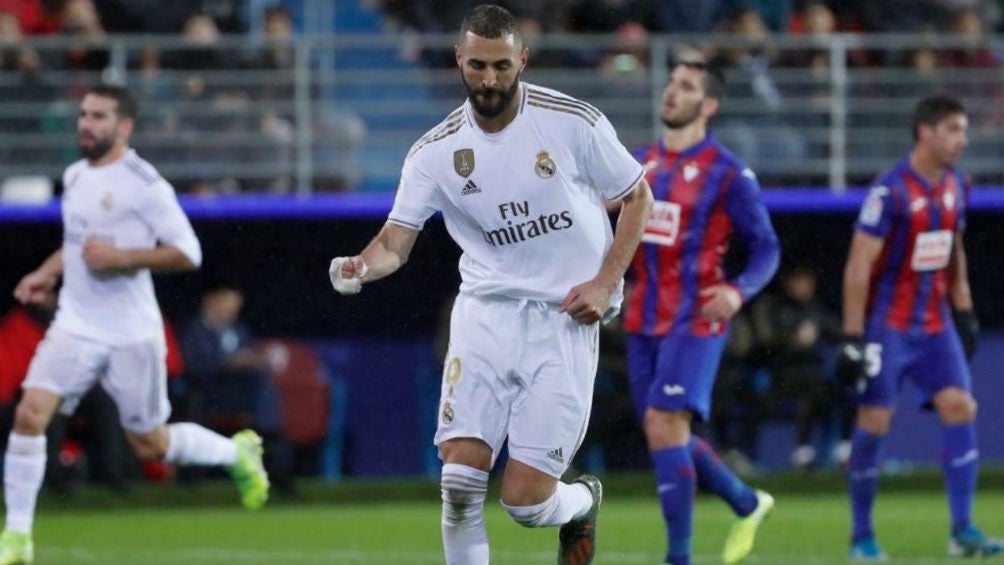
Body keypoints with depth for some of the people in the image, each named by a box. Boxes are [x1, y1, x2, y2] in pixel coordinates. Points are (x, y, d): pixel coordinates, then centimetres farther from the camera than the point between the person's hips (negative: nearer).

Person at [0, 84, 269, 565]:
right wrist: (48, 272, 14)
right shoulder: (75, 176, 10)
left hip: (131, 336, -5)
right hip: (75, 326, 5)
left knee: (151, 446, 7)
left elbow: (187, 253, -15)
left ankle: (236, 452, 36)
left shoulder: (142, 184, -13)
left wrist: (119, 257, -22)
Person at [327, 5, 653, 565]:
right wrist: (365, 266, -29)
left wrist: (605, 284, -5)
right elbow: (397, 239, -5)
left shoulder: (575, 122, -8)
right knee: (460, 480, -14)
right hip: (487, 310, 2)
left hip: (564, 320, -2)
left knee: (526, 501, -7)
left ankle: (582, 503, 30)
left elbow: (637, 196, 5)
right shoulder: (435, 151, -2)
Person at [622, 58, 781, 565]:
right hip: (644, 322, 7)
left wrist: (738, 290, -23)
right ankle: (748, 504, 35)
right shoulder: (642, 162, 10)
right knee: (667, 435, 11)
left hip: (695, 322, -7)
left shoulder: (728, 174, -8)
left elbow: (766, 248, -6)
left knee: (664, 424, -17)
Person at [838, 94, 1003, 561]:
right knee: (874, 423, -3)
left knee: (960, 408, -7)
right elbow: (858, 267, -16)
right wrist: (852, 338, -18)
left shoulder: (956, 186, 6)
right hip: (888, 324, -6)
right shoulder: (891, 191, -17)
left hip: (934, 324, 6)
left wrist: (964, 312, 16)